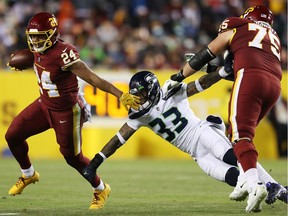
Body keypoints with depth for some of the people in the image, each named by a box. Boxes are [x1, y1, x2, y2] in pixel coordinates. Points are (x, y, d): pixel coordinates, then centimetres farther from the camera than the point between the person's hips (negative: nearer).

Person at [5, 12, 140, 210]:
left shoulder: (64, 54, -31)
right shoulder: (40, 49, -7)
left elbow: (93, 79, -31)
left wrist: (121, 95, -33)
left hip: (66, 111, -8)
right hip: (44, 104, 8)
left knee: (72, 157, 4)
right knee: (13, 136, 5)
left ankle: (101, 189, 30)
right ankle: (28, 175, 30)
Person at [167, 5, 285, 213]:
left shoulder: (237, 29, 20)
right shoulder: (274, 38, 35)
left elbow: (204, 56, 24)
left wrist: (178, 77, 35)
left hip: (250, 78, -6)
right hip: (274, 84, 6)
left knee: (240, 135, -15)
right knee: (245, 132, 22)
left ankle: (255, 186, -36)